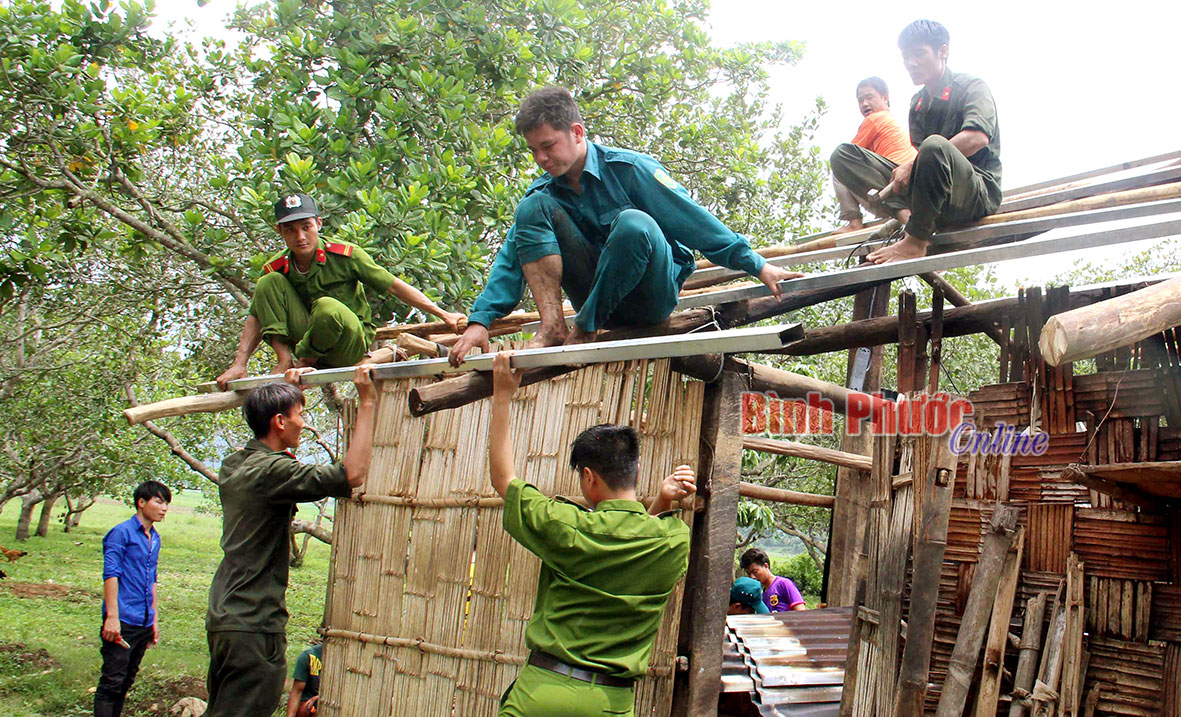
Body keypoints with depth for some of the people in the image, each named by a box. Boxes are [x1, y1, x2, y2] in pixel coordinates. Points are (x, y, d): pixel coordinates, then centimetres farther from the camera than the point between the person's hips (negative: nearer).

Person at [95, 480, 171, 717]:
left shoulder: (155, 538, 15)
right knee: (112, 682, -7)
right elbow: (110, 574, -12)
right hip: (122, 621, -7)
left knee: (126, 682, 13)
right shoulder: (122, 532, -7)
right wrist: (112, 617, -18)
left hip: (144, 624, 8)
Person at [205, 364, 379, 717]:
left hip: (223, 618, 10)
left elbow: (272, 448, 34)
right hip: (254, 626, -10)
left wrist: (287, 389, 39)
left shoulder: (232, 465, 10)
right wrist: (367, 403, -18)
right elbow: (351, 474, -26)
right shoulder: (272, 470, -18)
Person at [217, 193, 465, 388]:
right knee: (268, 283, -11)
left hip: (354, 342, -3)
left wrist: (443, 314, -14)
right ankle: (284, 359, -18)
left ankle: (303, 361, -10)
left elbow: (394, 286, -9)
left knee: (327, 307, -37)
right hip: (310, 344, 4)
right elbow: (256, 319, 0)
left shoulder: (345, 255, -11)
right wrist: (239, 364, -13)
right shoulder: (276, 269, 0)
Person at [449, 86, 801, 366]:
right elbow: (513, 257, -3)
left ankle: (583, 329, -20)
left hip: (652, 296, -4)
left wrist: (757, 265, -12)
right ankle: (553, 326, -24)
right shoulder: (544, 192, 3)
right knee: (533, 208, -14)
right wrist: (480, 321, -15)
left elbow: (693, 219, -11)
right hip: (602, 299, 4)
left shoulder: (628, 169, -11)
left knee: (633, 223, -37)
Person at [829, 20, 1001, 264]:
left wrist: (913, 165, -22)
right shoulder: (917, 103, 18)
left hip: (979, 192, -6)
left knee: (934, 145, -40)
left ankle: (915, 242, -27)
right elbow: (920, 153, 9)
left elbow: (978, 137, -19)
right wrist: (905, 171, -16)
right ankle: (906, 216, -24)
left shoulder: (971, 86, -1)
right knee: (843, 155, -4)